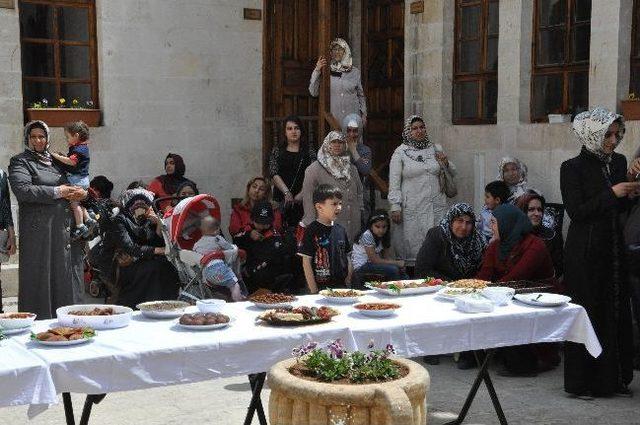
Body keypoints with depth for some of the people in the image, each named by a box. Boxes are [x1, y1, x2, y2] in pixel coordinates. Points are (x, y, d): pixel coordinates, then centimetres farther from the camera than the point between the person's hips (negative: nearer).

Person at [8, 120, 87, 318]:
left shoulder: (55, 161, 20)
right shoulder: (20, 162, 1)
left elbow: (72, 183, 30)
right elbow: (22, 190, -16)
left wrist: (79, 193, 5)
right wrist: (57, 192, -13)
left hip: (65, 227, 6)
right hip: (40, 230, -6)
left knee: (67, 274, 5)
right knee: (41, 276, -6)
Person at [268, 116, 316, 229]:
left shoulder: (309, 149, 8)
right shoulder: (277, 150, 11)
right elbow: (273, 173, 1)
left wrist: (302, 194, -13)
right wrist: (286, 192, -12)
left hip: (303, 198, -1)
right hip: (282, 198, 1)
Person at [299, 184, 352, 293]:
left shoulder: (340, 229, 9)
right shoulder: (312, 230, -8)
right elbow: (306, 262, -9)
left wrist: (348, 284, 6)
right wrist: (314, 291, -13)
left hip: (341, 286, 5)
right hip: (321, 287, -5)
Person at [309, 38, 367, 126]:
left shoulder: (354, 72, 8)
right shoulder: (327, 71, 3)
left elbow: (361, 95, 15)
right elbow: (314, 92, -6)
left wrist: (363, 114, 11)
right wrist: (317, 71, -13)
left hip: (352, 117, 1)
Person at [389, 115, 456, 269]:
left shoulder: (435, 148, 12)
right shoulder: (400, 152, 1)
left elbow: (453, 173, 22)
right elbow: (394, 182, -2)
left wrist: (446, 164, 0)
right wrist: (395, 208, -9)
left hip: (437, 206, 3)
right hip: (412, 208, -3)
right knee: (412, 244, -3)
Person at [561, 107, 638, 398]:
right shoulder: (573, 168, -9)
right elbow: (576, 211, -14)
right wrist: (611, 193, -19)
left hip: (613, 248, 6)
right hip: (585, 251, -6)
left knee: (616, 312, 9)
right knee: (585, 314, 0)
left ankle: (613, 379, 20)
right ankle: (580, 382, 9)